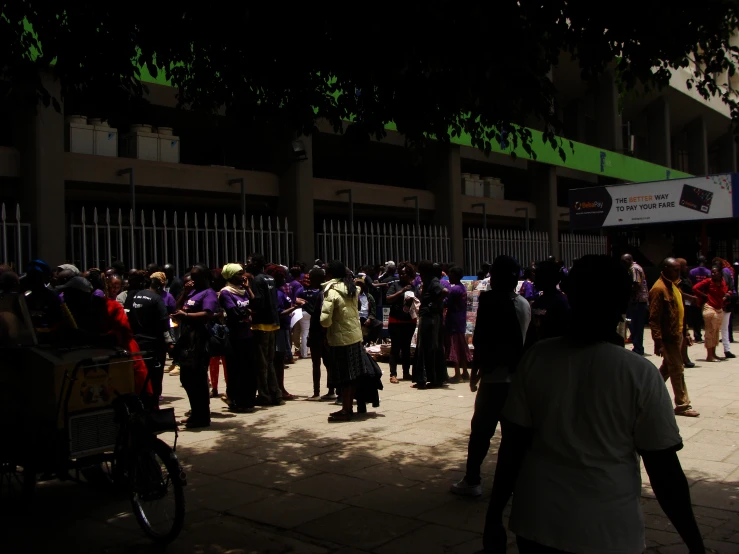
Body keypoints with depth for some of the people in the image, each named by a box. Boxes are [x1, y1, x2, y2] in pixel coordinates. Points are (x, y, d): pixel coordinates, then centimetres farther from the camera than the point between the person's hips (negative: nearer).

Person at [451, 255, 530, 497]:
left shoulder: (490, 301, -10)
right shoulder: (525, 304, 7)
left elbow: (480, 341, -12)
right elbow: (525, 339, 11)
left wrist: (474, 372, -4)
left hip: (495, 376, -5)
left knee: (481, 429, 2)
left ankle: (472, 481, 5)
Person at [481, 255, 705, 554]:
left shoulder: (536, 358, -8)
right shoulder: (640, 373, -13)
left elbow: (512, 447, -4)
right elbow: (664, 470, -10)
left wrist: (494, 517, 5)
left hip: (537, 524, 1)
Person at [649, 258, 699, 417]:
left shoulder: (673, 286, 13)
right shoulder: (658, 289, -17)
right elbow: (654, 318, -21)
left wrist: (685, 332, 19)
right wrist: (658, 341, -23)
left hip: (677, 335, 9)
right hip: (668, 337, -9)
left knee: (667, 367, 17)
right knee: (677, 370, -3)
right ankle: (682, 405, 4)